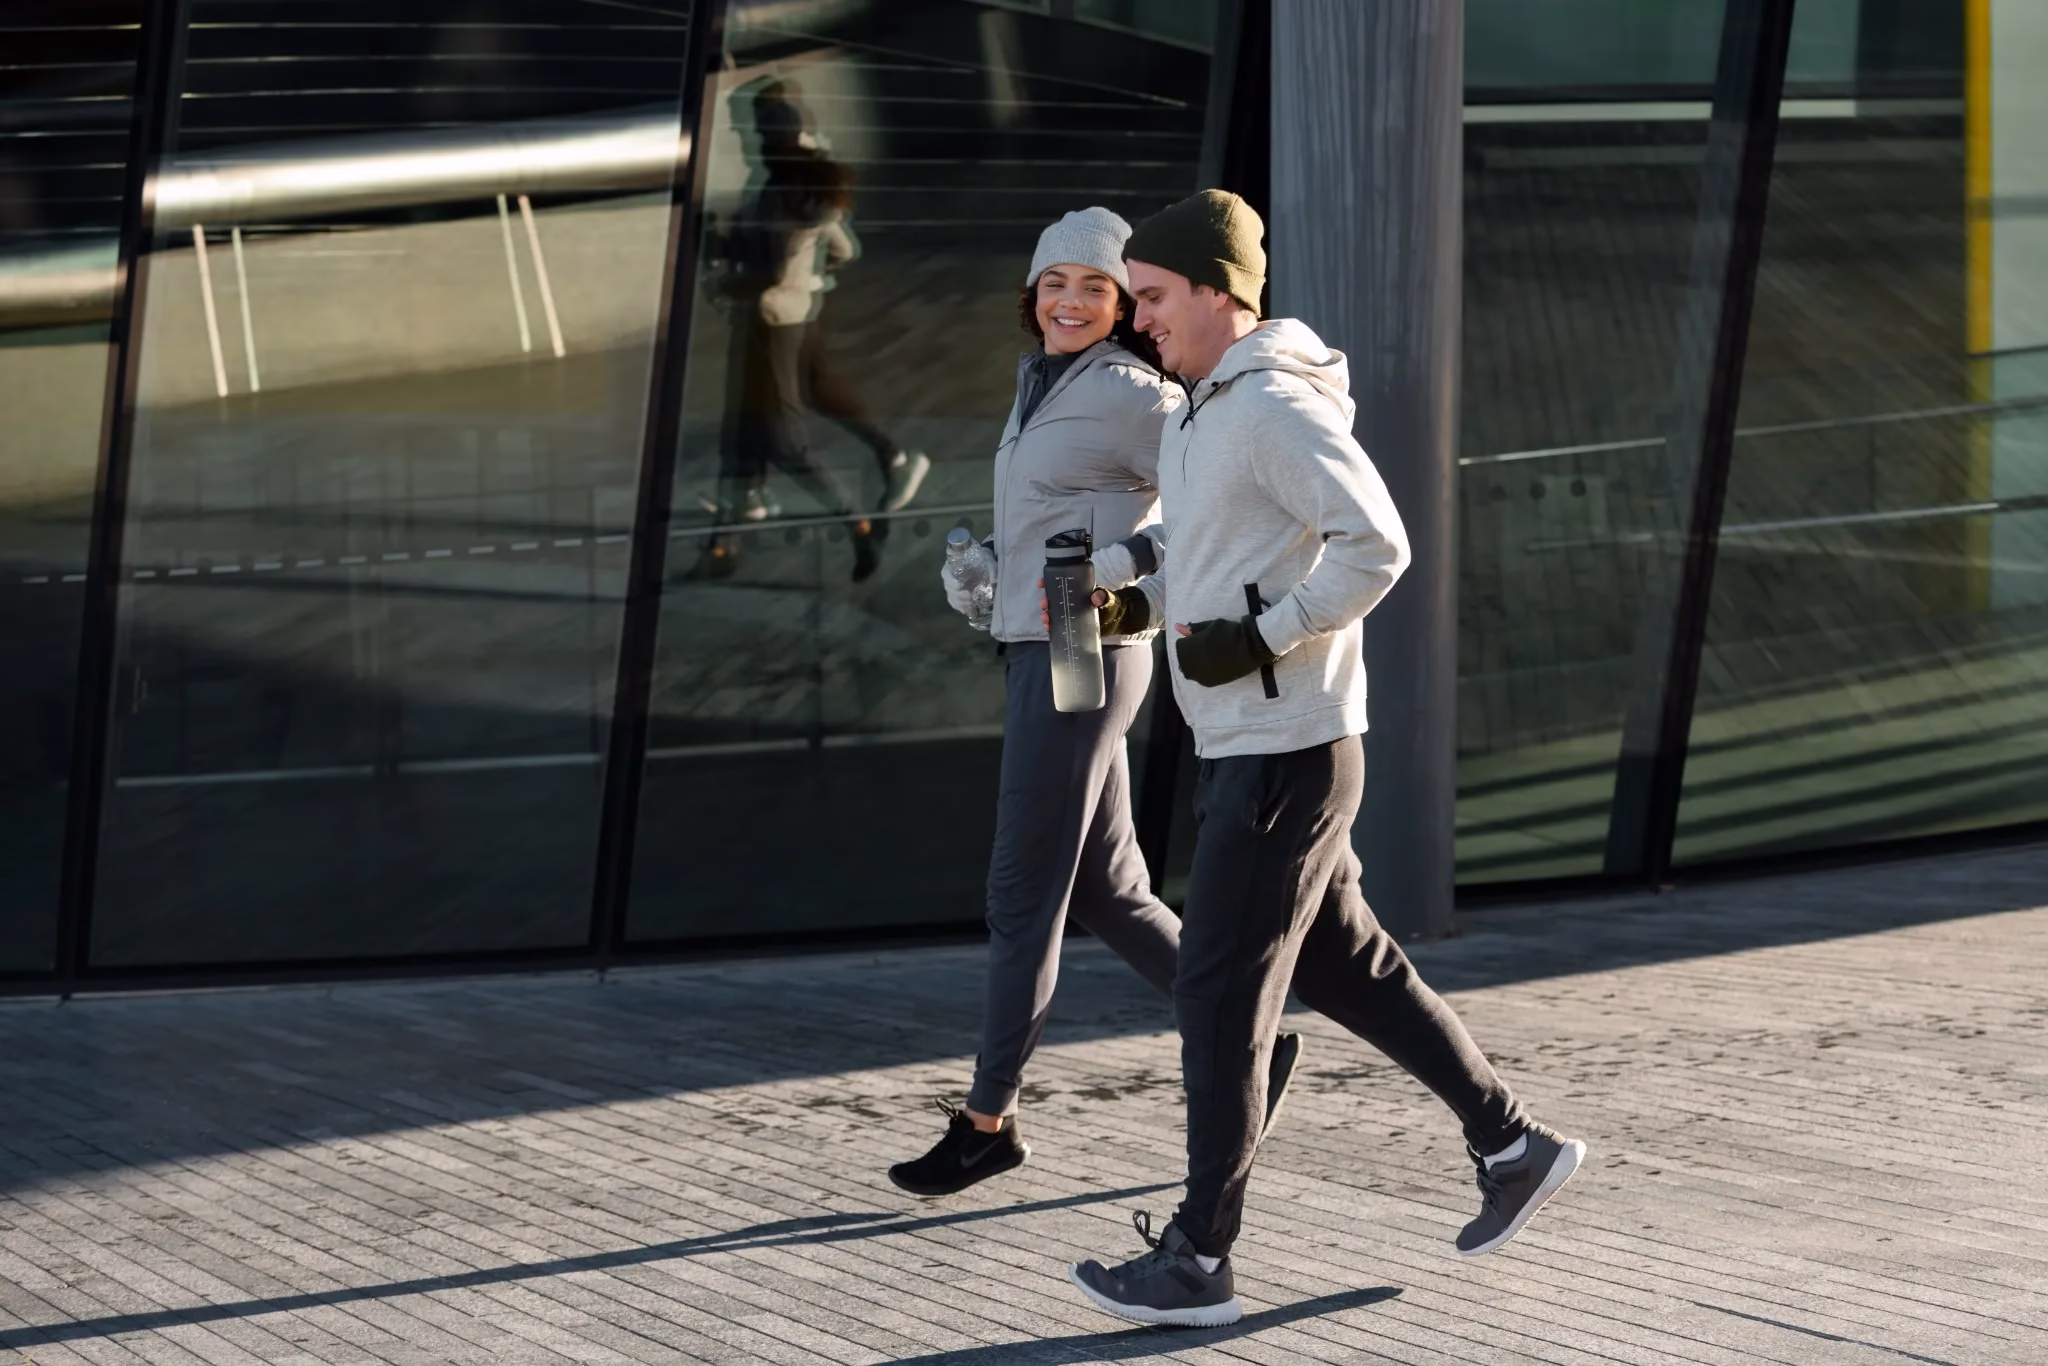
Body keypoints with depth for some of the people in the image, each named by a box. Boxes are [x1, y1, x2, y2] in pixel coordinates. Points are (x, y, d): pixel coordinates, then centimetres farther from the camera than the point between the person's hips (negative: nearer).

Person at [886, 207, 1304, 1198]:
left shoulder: (1129, 393, -12)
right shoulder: (1043, 385, 14)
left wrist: (1110, 571, -22)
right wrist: (974, 568, 9)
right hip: (1035, 657, 9)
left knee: (1021, 895, -2)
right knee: (1107, 893, 13)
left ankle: (988, 1118, 9)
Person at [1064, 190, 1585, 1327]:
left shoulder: (1278, 407, -17)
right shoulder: (1200, 408, 14)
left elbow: (1375, 545, -24)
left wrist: (1259, 641, -23)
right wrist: (1137, 604, 8)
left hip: (1287, 751, -10)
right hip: (1240, 745, 10)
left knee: (1220, 993, -5)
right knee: (1342, 969, 17)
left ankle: (1198, 1259, 2)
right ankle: (1512, 1145, 27)